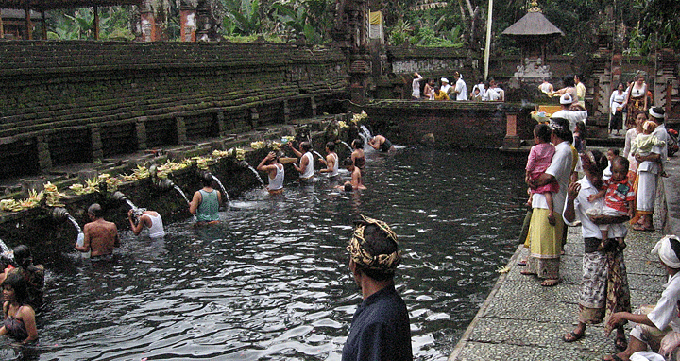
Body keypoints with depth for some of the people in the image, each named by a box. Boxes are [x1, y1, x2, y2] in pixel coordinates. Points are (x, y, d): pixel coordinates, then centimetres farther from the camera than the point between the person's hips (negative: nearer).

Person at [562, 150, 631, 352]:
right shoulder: (579, 189, -4)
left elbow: (625, 215, 5)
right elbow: (570, 220, -9)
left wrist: (605, 219, -13)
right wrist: (570, 200, -26)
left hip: (614, 242, 3)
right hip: (594, 244, -3)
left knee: (618, 286, 2)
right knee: (591, 285, 0)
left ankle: (620, 330, 14)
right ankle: (581, 327, 17)